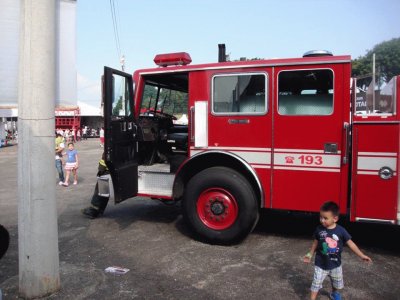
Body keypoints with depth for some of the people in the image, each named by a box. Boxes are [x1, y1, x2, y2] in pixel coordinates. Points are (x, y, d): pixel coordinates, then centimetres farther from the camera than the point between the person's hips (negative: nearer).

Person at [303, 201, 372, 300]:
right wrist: (310, 254, 7)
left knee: (337, 284, 25)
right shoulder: (319, 229, -14)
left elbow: (350, 243, -8)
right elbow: (315, 243, 1)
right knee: (316, 284, 0)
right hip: (321, 264, -1)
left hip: (335, 264, 2)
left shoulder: (341, 231, -17)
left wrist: (361, 255, -11)